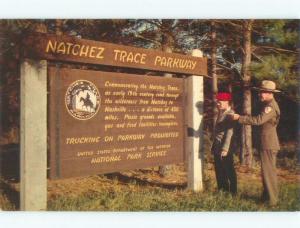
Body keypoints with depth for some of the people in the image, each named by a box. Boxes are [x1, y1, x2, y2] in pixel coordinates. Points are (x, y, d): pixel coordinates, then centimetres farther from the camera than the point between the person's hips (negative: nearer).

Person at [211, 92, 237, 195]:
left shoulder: (230, 114, -14)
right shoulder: (221, 113, 14)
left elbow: (229, 133, -19)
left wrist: (225, 149, -22)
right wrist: (214, 146, 15)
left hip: (225, 145, -9)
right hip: (217, 146, 9)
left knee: (229, 170, 2)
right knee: (219, 170, 15)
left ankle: (232, 192, 13)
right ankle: (222, 190, 27)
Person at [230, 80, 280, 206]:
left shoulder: (270, 106, -18)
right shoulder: (269, 105, 15)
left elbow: (258, 120, -29)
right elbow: (261, 120, 16)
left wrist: (239, 118, -25)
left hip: (269, 144, -11)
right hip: (268, 143, 11)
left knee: (269, 171, -3)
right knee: (267, 171, 17)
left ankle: (272, 200, 5)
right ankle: (267, 196, 28)